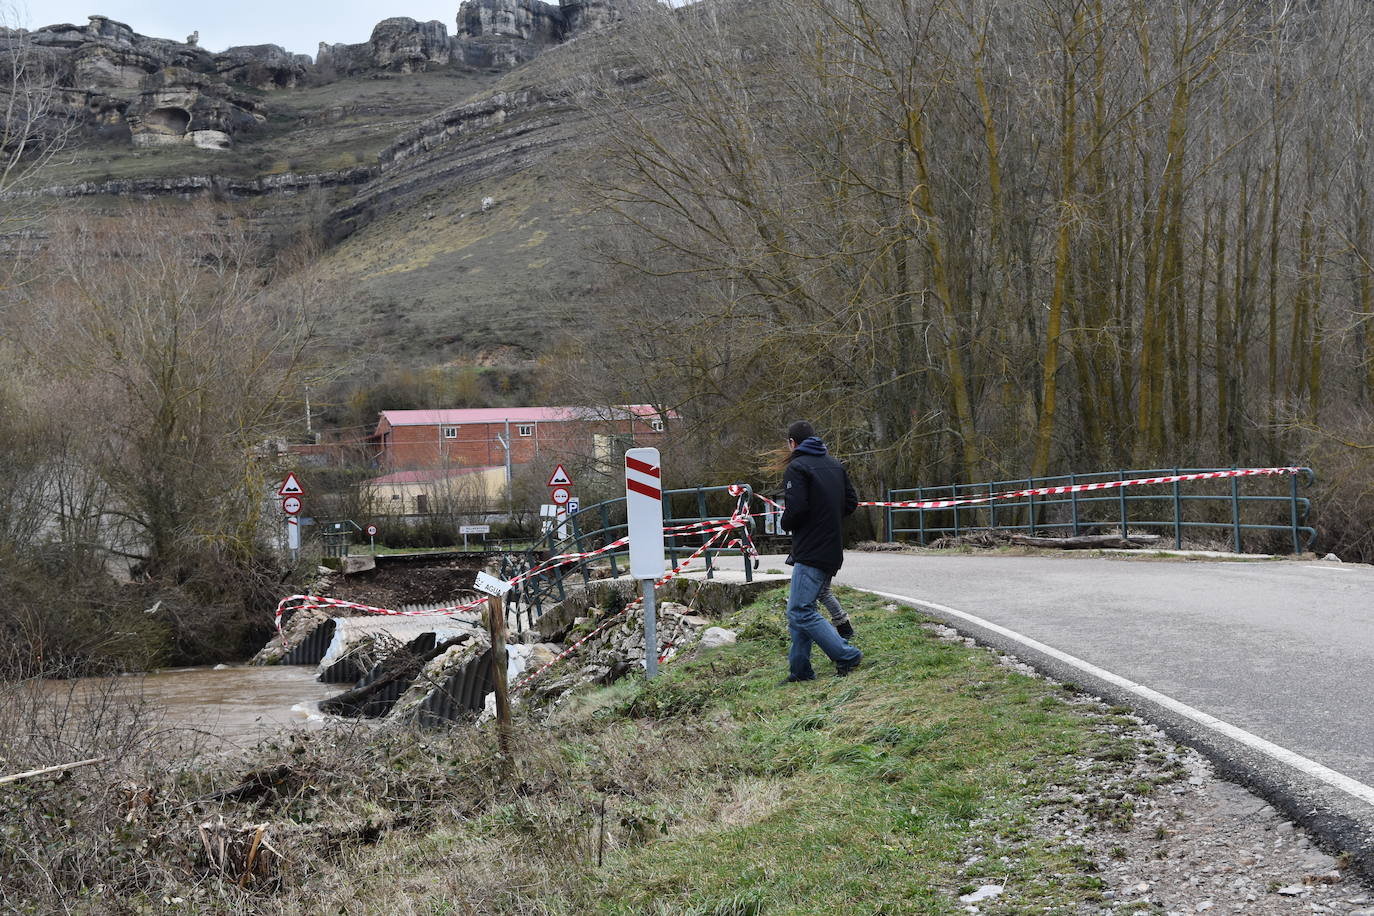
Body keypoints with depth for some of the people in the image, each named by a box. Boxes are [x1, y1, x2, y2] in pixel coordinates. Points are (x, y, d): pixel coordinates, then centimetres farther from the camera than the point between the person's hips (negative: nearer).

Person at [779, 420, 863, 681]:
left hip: (811, 554, -9)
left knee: (800, 612, -9)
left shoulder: (797, 467, -11)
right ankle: (800, 670, 14)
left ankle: (847, 656, -11)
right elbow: (851, 501, 15)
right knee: (802, 608, 13)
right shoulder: (835, 465, 15)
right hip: (833, 550, 9)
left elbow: (795, 509, -21)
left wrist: (786, 524, 0)